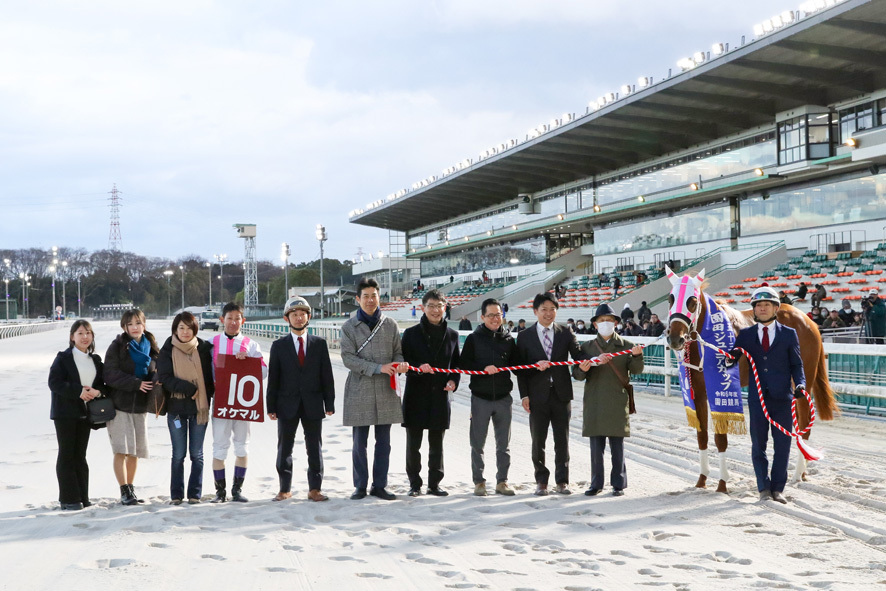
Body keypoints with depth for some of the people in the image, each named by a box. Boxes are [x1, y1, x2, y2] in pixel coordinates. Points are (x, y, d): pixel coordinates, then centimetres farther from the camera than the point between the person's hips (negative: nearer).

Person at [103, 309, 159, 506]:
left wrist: (156, 380, -14)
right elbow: (111, 376, -12)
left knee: (135, 451, 8)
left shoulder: (151, 348, 9)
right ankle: (124, 492, -1)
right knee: (121, 450, -7)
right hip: (119, 404, -4)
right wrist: (137, 384, -18)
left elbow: (156, 374, 10)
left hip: (139, 406, 4)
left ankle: (130, 489, 19)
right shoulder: (117, 347, -4)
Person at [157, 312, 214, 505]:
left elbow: (210, 376, 8)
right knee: (178, 454, 2)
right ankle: (176, 494, 10)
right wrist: (190, 389, -15)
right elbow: (166, 378, -8)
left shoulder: (204, 349, 4)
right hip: (176, 407, -1)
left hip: (199, 407, 1)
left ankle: (195, 494, 11)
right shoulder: (167, 351, 1)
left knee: (196, 453, 4)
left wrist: (206, 396, -6)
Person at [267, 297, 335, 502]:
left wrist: (329, 403, -1)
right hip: (287, 406, 0)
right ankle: (285, 489, 15)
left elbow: (327, 375, 4)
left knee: (315, 448, 3)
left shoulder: (319, 344, 6)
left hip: (313, 405, 0)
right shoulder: (279, 346, 4)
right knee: (284, 449, 6)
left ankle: (314, 489, 10)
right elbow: (273, 378, 2)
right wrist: (271, 407, -3)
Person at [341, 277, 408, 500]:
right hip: (359, 391, -2)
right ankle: (360, 486, 13)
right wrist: (378, 368, -17)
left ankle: (379, 485, 14)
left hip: (386, 390, 2)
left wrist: (400, 364, -12)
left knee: (384, 442, 5)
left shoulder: (390, 325, 8)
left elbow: (398, 352, 13)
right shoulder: (349, 327, 1)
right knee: (359, 442, 3)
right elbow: (348, 358, -7)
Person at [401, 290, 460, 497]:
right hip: (416, 396, -2)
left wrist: (453, 381, -3)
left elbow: (456, 363, 15)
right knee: (413, 444, 3)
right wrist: (418, 368, -20)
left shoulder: (452, 335, 9)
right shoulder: (412, 334, 1)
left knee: (437, 444, 9)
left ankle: (434, 483, 18)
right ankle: (414, 484, 13)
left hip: (440, 396, 2)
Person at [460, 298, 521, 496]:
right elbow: (463, 364, -4)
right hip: (480, 397, -2)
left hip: (503, 398, 2)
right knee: (478, 444, 3)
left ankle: (502, 481, 16)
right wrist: (484, 368, -18)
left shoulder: (508, 339, 8)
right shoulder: (474, 339, 1)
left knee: (503, 443, 7)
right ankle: (479, 482, 13)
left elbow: (517, 366, 11)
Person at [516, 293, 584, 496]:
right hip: (538, 395, -1)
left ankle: (562, 481, 15)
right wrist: (524, 395, -5)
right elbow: (520, 368, 2)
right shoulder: (525, 337, 3)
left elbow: (577, 355, -3)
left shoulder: (566, 334, 6)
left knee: (562, 440, 6)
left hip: (561, 394, 1)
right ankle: (541, 481, 16)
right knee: (538, 441, 5)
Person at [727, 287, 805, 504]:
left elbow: (796, 364, 6)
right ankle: (764, 488, 15)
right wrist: (732, 357, -20)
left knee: (782, 445, 3)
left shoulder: (789, 334, 5)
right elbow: (729, 362, 4)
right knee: (758, 445, 5)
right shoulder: (745, 335, 7)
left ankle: (778, 488, 14)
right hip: (757, 397, 1)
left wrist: (800, 384, -12)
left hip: (782, 397, -1)